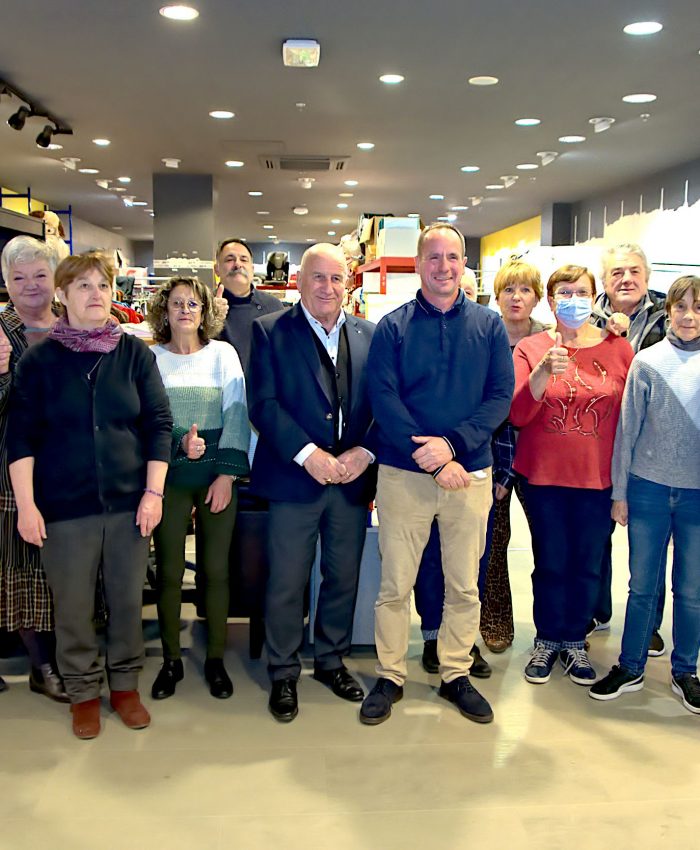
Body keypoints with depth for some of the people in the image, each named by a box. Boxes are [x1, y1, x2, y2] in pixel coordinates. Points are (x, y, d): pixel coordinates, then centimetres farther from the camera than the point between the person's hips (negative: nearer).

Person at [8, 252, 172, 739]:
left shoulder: (135, 353, 2)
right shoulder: (40, 359, 0)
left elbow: (159, 423, 1)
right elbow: (22, 435, -1)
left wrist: (153, 492, -5)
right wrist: (26, 505, -7)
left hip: (129, 502, 1)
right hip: (65, 506, -1)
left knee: (128, 599, 10)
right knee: (73, 606, 9)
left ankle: (125, 684, 31)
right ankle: (84, 692, 29)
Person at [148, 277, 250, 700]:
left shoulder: (223, 353, 4)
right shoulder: (150, 358, 4)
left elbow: (236, 414, -1)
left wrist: (227, 473, -9)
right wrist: (179, 444, -17)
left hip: (218, 476, 0)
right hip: (169, 476, 0)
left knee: (217, 569, 5)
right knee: (169, 571, 4)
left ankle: (216, 658, 20)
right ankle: (171, 660, 20)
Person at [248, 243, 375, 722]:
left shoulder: (369, 335, 9)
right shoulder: (271, 332, -1)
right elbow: (263, 403, -9)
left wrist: (365, 451, -11)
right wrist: (307, 454, -18)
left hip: (353, 478, 3)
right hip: (294, 479, -3)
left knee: (344, 578, 14)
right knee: (287, 584, 5)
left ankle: (332, 661, 34)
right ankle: (284, 674, 24)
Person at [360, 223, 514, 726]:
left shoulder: (489, 326, 5)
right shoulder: (393, 327, 1)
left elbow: (501, 396, -2)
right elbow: (383, 398, -7)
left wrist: (452, 443, -16)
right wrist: (433, 459, -15)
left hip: (470, 472, 2)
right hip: (403, 473, -1)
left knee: (464, 586, 12)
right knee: (395, 585, 6)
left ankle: (456, 675, 29)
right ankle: (390, 677, 23)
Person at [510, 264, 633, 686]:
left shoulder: (619, 348, 1)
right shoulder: (531, 347, -2)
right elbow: (518, 414, -10)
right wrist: (544, 371, -26)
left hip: (598, 478, 1)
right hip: (544, 476, -1)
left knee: (588, 565, 10)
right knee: (550, 563, 9)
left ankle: (575, 642, 29)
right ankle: (547, 641, 27)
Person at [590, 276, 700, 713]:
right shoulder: (648, 362, -1)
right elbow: (628, 428, 2)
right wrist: (619, 492, 2)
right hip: (649, 488, 0)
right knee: (642, 585, 9)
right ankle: (630, 669, 24)